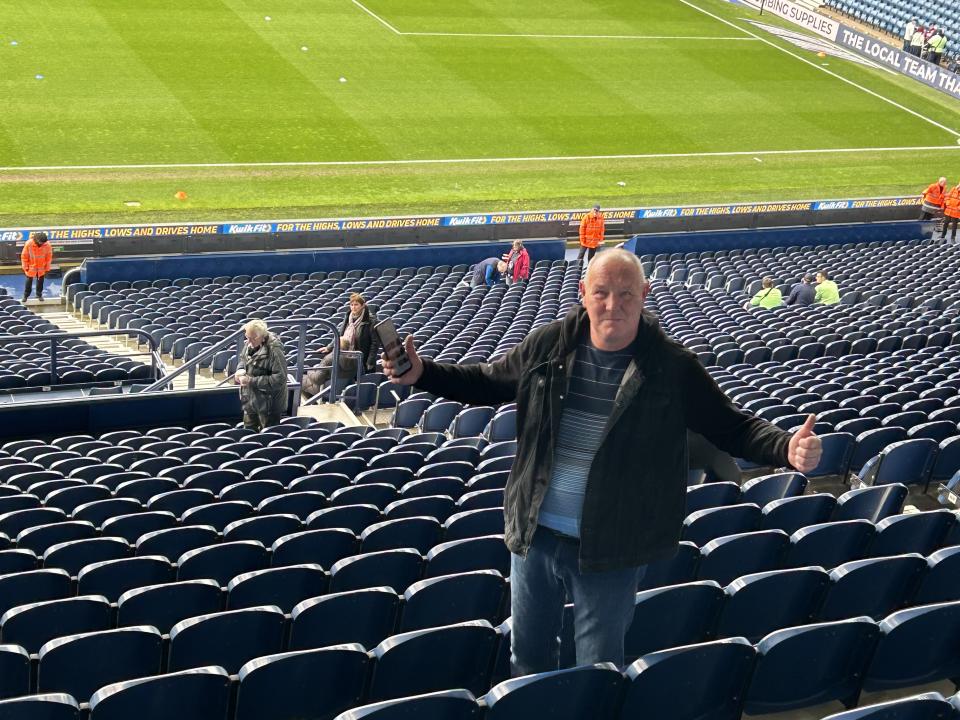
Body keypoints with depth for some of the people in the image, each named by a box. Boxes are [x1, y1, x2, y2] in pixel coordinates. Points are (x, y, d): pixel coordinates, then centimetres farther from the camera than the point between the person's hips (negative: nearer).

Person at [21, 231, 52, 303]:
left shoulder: (47, 245, -19)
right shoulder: (28, 244, -23)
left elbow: (49, 256, -6)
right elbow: (24, 256, -11)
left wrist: (47, 268, 0)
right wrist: (25, 267, -7)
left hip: (41, 267, 1)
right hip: (31, 267, -1)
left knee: (40, 281, 13)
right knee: (29, 281, 11)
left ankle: (39, 295, 29)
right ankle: (26, 295, 25)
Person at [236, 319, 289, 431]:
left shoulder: (274, 351, -26)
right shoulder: (250, 345, -2)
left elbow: (279, 379, -28)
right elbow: (243, 358, 20)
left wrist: (252, 381, -27)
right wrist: (240, 370, -4)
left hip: (268, 404, -8)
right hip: (250, 400, 8)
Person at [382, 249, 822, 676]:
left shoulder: (673, 368, -10)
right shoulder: (549, 345, -2)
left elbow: (732, 428, -6)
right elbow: (488, 382, 12)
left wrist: (787, 448, -25)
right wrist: (421, 373, -2)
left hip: (612, 550, -3)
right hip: (535, 535, 3)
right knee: (527, 658, 19)